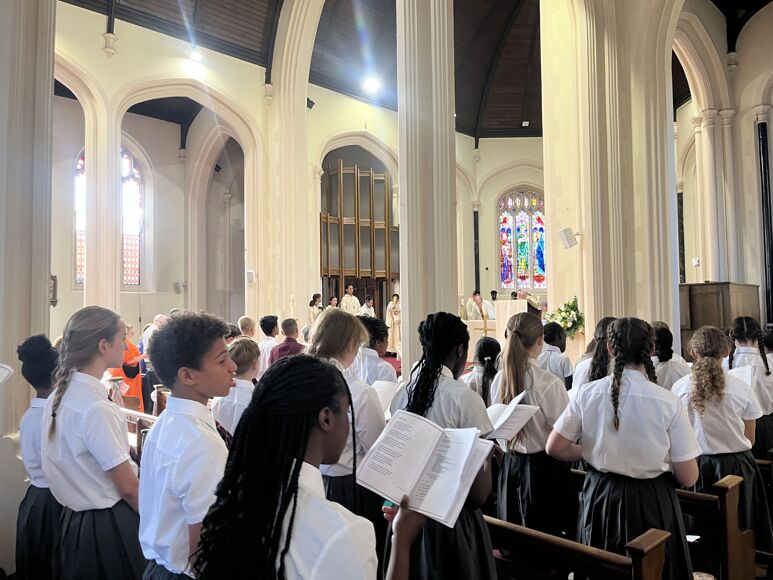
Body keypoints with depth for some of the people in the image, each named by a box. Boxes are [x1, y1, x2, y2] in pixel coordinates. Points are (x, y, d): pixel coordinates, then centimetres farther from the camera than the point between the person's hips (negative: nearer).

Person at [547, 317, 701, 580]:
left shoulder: (587, 394, -12)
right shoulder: (669, 402, -17)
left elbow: (555, 448, -4)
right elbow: (688, 478, -12)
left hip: (600, 498, 2)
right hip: (652, 502, -2)